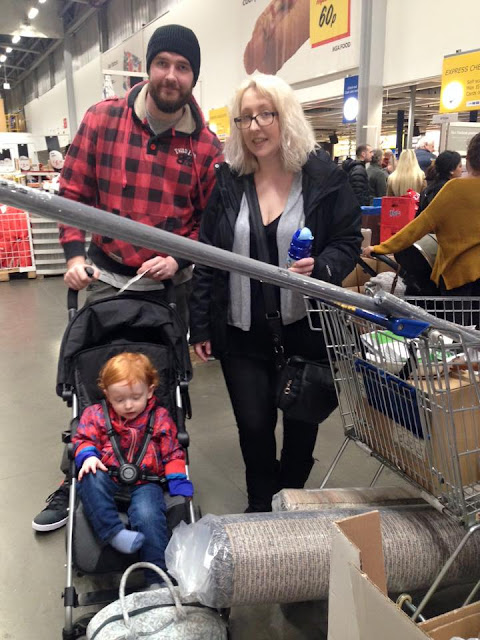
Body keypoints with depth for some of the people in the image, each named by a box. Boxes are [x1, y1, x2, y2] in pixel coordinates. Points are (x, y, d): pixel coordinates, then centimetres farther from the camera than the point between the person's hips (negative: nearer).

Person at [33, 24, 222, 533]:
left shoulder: (206, 145, -5)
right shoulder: (102, 119, -5)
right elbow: (74, 192, 0)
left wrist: (178, 259, -16)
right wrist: (75, 253, -10)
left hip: (172, 284, 0)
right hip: (106, 276, 1)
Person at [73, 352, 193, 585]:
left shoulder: (160, 418, 5)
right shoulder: (96, 415, 7)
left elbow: (173, 454, 7)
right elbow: (83, 439, 8)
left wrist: (179, 485, -6)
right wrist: (88, 456, -16)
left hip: (145, 482, -1)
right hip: (108, 478, 2)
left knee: (148, 516, -31)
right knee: (90, 480, -32)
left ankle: (159, 579, -21)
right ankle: (114, 533, -36)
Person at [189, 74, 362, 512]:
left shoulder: (324, 176, -5)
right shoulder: (228, 181, 2)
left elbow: (348, 242, 0)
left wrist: (321, 266, -23)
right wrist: (200, 325, 2)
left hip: (305, 328, -1)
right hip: (242, 332, 1)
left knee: (301, 424, 13)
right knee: (253, 425, 6)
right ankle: (261, 507, 33)